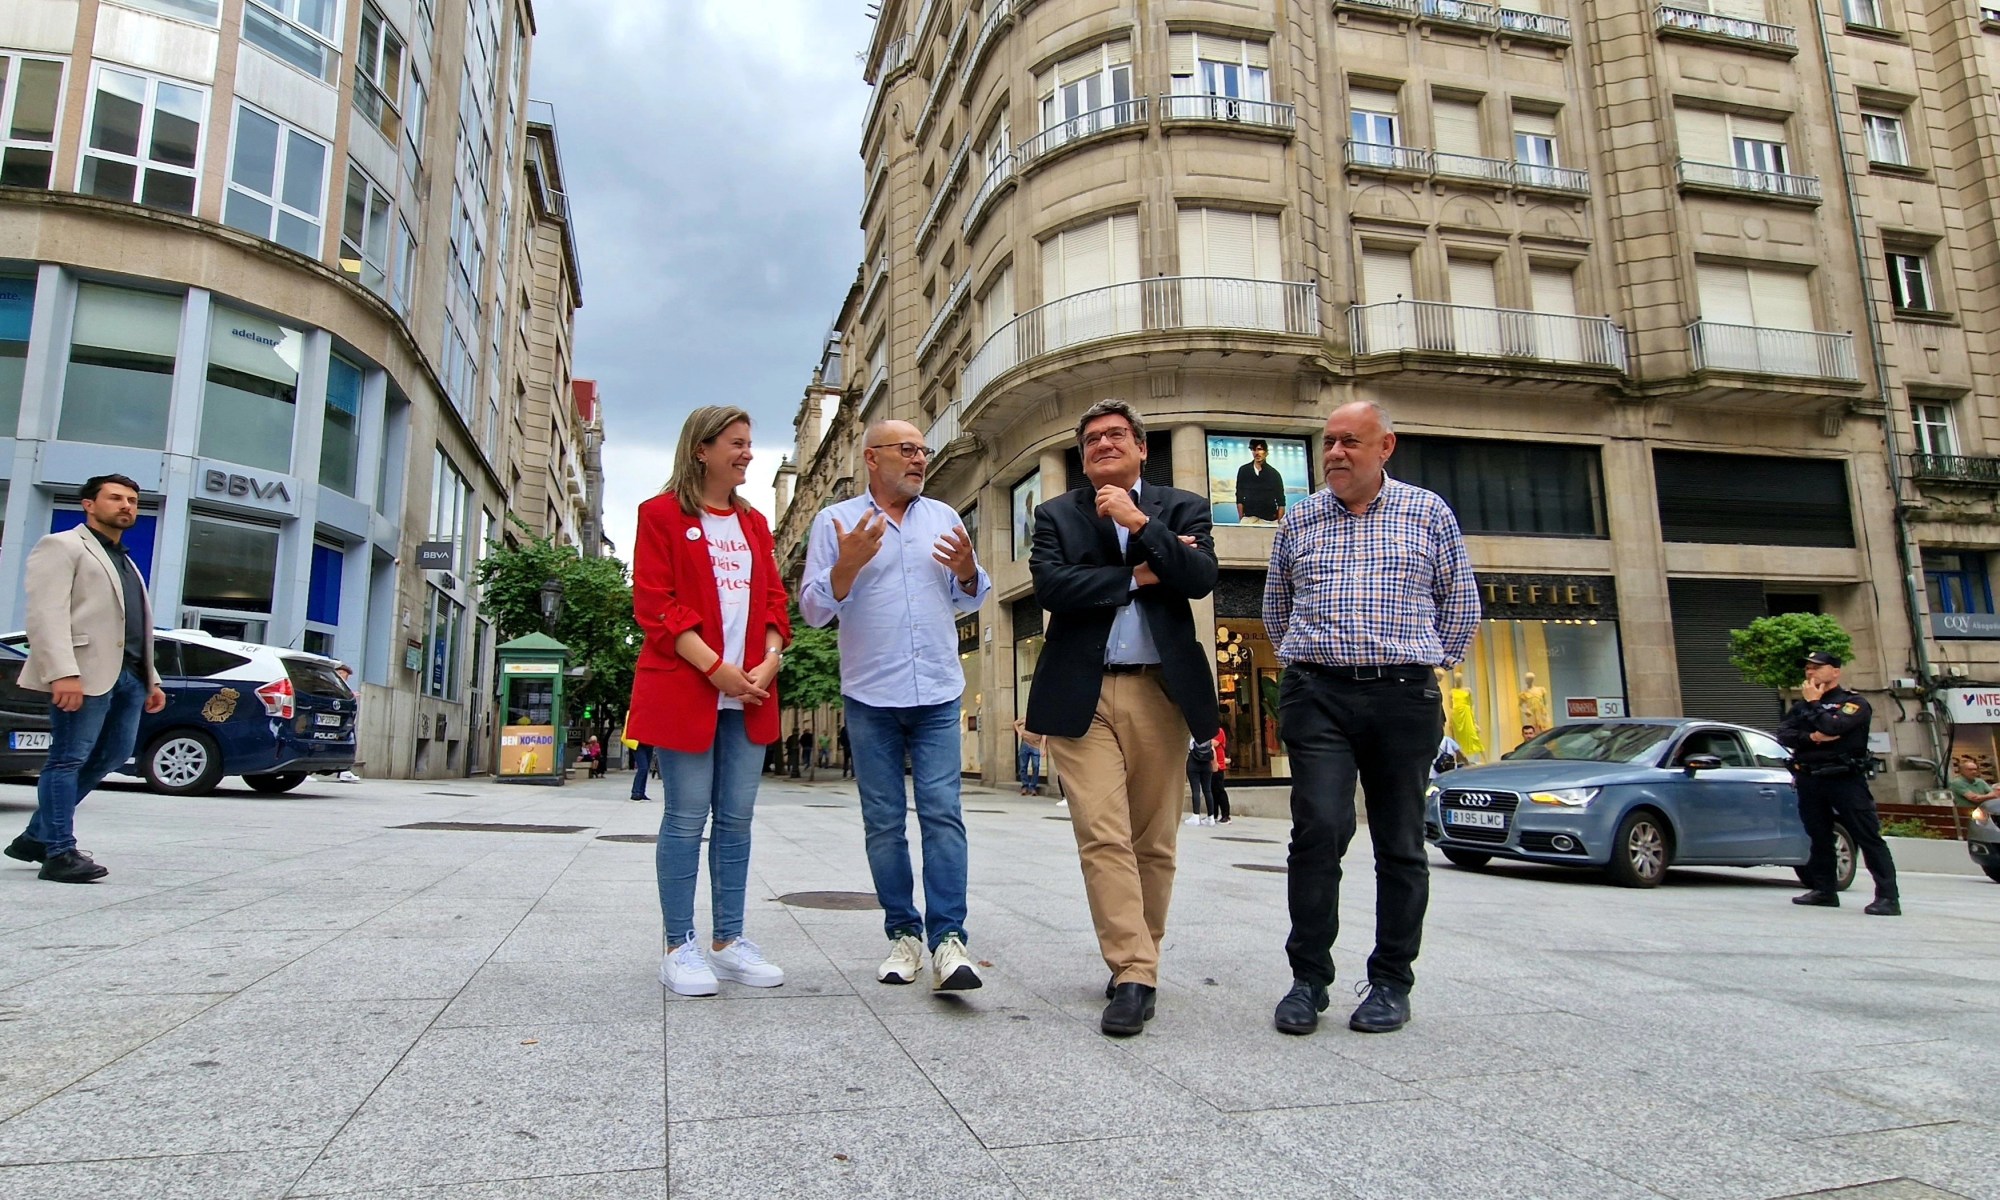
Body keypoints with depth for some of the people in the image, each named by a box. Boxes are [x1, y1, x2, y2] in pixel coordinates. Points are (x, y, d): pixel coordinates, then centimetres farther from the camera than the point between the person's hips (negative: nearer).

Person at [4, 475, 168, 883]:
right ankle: (60, 853, -1)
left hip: (129, 675, 9)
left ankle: (36, 837, 22)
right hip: (86, 673, -8)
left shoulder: (126, 561, 28)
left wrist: (151, 678, 17)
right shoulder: (62, 546, 2)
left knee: (111, 757, 11)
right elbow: (47, 613, -11)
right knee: (68, 758, -4)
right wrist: (63, 672, -22)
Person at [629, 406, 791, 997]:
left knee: (736, 816, 7)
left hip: (749, 694, 5)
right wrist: (716, 668, -15)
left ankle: (729, 941, 16)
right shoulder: (662, 514, 1)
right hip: (685, 688, -5)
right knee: (687, 818, -2)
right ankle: (679, 947, 9)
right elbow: (654, 604, -8)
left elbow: (773, 599, 14)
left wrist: (769, 661, -4)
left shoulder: (754, 524, 18)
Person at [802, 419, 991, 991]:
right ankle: (903, 933, 15)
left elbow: (967, 600, 17)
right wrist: (847, 566, -19)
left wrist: (968, 572, -5)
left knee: (942, 812, -8)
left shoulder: (944, 517, 12)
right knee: (884, 822, 5)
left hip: (938, 693, 1)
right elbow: (813, 608, -1)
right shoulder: (835, 521, 4)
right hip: (870, 696, -1)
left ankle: (947, 938, -7)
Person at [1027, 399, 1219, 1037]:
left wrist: (1138, 523, -10)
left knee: (1154, 841, 7)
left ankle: (1137, 957, 23)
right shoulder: (1056, 514, 11)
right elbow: (1049, 585, -7)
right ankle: (1134, 975, -5)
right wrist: (1137, 576, -6)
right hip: (1082, 695, -1)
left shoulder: (1182, 507, 12)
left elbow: (1201, 577, -5)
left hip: (1161, 692, 1)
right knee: (1103, 837, -9)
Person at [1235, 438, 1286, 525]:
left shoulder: (1274, 473, 3)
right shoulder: (1243, 470, 4)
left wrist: (1280, 523, -4)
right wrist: (1241, 519, 0)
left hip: (1269, 520, 0)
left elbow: (1281, 502, 3)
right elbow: (1239, 498, 7)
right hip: (1249, 518, 0)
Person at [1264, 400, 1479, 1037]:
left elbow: (1461, 605, 13)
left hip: (1404, 697, 0)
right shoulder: (1298, 519, 11)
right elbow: (1276, 609, 22)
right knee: (1319, 829, -11)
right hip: (1317, 697, 0)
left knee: (1400, 842, 6)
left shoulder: (1428, 512, 7)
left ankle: (1391, 982, 18)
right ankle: (1308, 978, 1)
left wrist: (1424, 664, 12)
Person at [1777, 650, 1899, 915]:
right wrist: (1811, 738, -12)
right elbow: (1783, 734, 4)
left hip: (1846, 780, -6)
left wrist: (1814, 703, -4)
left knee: (1868, 838, -7)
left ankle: (1888, 897, -9)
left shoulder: (1854, 702, 1)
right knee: (1819, 838, 11)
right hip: (1810, 781, 6)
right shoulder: (1801, 705, 18)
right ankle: (1824, 891, 18)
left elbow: (1831, 727, -18)